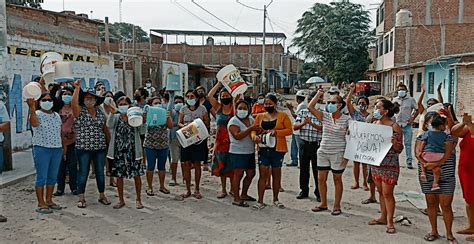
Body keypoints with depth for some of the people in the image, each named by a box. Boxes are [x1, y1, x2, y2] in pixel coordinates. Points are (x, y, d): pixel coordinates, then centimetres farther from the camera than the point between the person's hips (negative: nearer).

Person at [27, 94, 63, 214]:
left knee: (53, 177, 11)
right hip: (42, 149, -6)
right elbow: (34, 123, -29)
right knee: (42, 177, -2)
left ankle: (49, 200, 23)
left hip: (57, 149, 6)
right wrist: (32, 108, -42)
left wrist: (63, 146, 14)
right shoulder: (37, 114, -5)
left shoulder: (56, 116, 13)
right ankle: (41, 204, 5)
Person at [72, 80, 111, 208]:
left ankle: (102, 195, 22)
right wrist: (77, 88, -24)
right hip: (83, 148, -3)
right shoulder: (80, 111, -2)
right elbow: (74, 103, -23)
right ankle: (81, 198, 13)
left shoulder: (101, 113, 10)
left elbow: (105, 129, 15)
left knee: (100, 172, 10)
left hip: (100, 148, 3)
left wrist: (110, 142, 11)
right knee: (83, 173, 3)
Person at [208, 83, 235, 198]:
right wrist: (218, 84, -6)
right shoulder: (218, 107, 5)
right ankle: (223, 190, 19)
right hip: (220, 140, 2)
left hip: (232, 140, -2)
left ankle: (233, 188, 19)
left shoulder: (234, 108, 0)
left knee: (232, 165, 5)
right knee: (221, 165, 8)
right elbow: (209, 96, -4)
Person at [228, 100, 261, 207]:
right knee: (238, 174, -5)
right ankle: (236, 199, 2)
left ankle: (244, 194, 29)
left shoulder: (251, 119, 11)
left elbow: (256, 131, 18)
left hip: (250, 152, 8)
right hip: (238, 152, -8)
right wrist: (250, 129, -25)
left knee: (251, 173, 13)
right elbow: (237, 136, -23)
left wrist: (258, 130, -7)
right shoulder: (233, 121, -11)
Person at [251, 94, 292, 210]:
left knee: (276, 174, 10)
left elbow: (289, 130, -6)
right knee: (263, 174, -2)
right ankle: (260, 201, 2)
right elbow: (254, 129, 8)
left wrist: (276, 132, -19)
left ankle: (275, 199, 25)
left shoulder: (283, 116, 0)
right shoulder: (260, 116, 10)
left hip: (278, 149, -2)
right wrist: (255, 136, -15)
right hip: (263, 149, 2)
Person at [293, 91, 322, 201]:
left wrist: (311, 123, -23)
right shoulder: (302, 112, 8)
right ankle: (304, 191, 22)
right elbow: (295, 127, 4)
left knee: (317, 170, 2)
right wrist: (303, 123, -14)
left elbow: (322, 128, -12)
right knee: (303, 169, 11)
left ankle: (319, 192, 12)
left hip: (316, 144, -3)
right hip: (304, 144, 3)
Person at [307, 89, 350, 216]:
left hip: (338, 154, -4)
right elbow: (310, 107, -5)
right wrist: (319, 94, -3)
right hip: (323, 152, 4)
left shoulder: (346, 119, -8)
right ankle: (323, 204, 25)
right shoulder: (325, 116, 2)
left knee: (337, 180, 8)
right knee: (321, 179, 9)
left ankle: (336, 206, 20)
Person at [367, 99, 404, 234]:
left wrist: (395, 143, -30)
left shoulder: (395, 126, -12)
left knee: (387, 193, -1)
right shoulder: (374, 124, 7)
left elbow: (400, 149, -9)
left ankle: (390, 222, 9)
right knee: (380, 192, 15)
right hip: (375, 163, 6)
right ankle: (383, 217, 27)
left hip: (389, 165, -6)